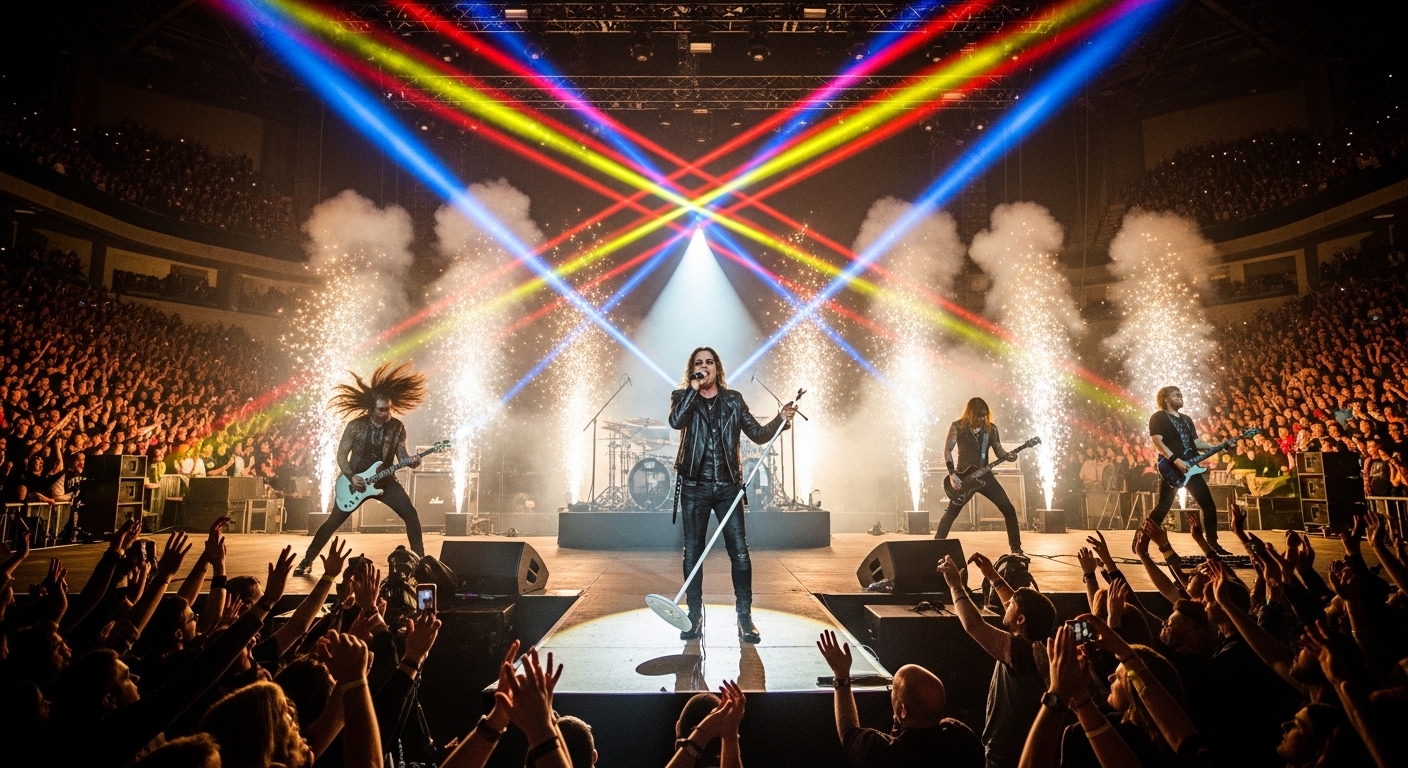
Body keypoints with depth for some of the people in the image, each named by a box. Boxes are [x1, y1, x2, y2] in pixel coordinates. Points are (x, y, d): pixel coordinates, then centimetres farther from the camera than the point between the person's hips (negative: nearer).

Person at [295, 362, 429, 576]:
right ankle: (307, 562, 18)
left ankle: (420, 558, 2)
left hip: (384, 480, 2)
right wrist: (351, 477, -18)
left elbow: (401, 453, -1)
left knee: (411, 515, -11)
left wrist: (411, 461, -23)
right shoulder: (355, 425, -12)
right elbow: (341, 454, -7)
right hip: (356, 480, -1)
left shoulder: (397, 427, -6)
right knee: (333, 522, 1)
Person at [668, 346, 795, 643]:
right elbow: (675, 421, -17)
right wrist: (694, 387, -14)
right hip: (695, 487, -1)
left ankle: (745, 617, 6)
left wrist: (780, 419, -7)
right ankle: (694, 616, 16)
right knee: (692, 552, 5)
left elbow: (758, 434, 9)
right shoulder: (683, 397, 5)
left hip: (728, 485, 1)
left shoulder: (733, 400, 10)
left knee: (740, 552, -3)